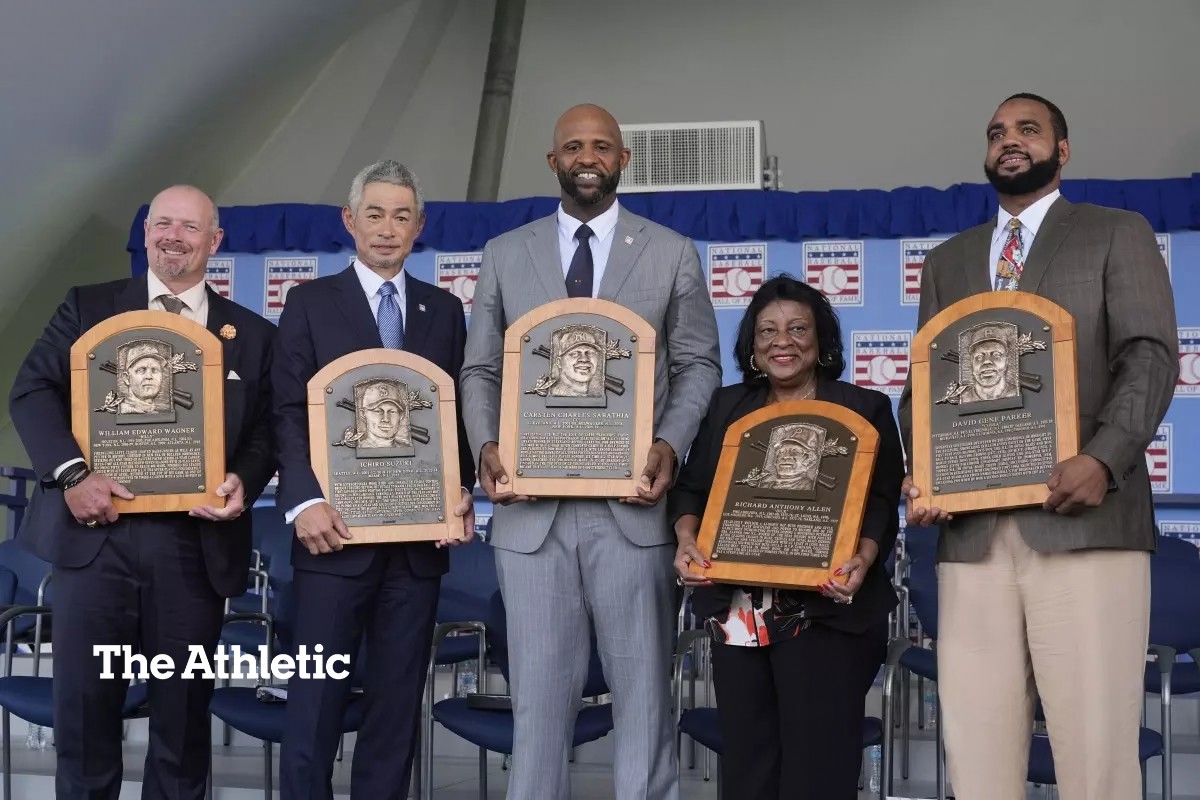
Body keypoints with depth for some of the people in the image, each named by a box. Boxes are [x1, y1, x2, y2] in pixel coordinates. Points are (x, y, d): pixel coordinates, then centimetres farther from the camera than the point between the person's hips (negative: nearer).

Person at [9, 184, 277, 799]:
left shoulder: (251, 334, 11)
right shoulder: (88, 307, 9)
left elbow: (266, 431, 9)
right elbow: (32, 392, 1)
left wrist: (242, 482, -12)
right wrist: (72, 473, -14)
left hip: (195, 546, 1)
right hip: (95, 534, 0)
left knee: (183, 709, 9)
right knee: (82, 704, 4)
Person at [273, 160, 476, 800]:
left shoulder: (444, 310, 13)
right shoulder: (310, 302, 5)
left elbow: (457, 411, 11)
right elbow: (290, 412, -2)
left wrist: (462, 493, -3)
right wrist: (305, 501, -14)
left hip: (419, 535, 3)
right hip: (338, 530, -2)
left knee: (398, 698, 8)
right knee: (317, 697, 0)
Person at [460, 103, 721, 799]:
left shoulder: (672, 253, 7)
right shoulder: (505, 256, 11)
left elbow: (699, 365, 5)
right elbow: (480, 370, 11)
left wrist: (671, 445, -11)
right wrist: (487, 444, -7)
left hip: (633, 501, -1)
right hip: (532, 505, 1)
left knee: (643, 687, 7)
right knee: (540, 691, 7)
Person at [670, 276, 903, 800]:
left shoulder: (865, 409, 5)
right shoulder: (726, 407, 15)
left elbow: (882, 504, -3)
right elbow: (691, 488, 12)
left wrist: (863, 559, -22)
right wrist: (686, 539, -8)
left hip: (825, 614, -3)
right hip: (736, 614, 3)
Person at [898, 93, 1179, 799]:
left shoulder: (1118, 234, 11)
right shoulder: (947, 261, 23)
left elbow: (1151, 357, 0)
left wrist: (1103, 459, -17)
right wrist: (918, 474, 0)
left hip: (1083, 522, -3)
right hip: (972, 529, 4)